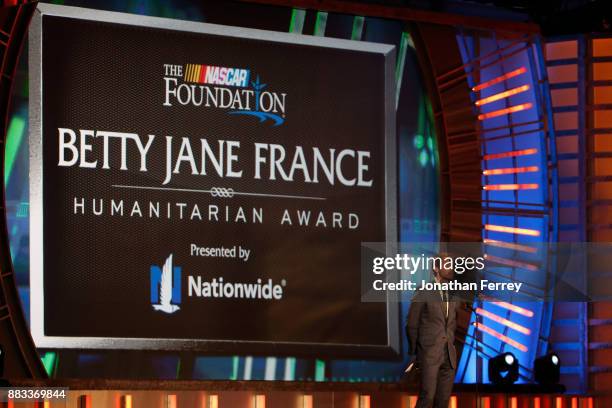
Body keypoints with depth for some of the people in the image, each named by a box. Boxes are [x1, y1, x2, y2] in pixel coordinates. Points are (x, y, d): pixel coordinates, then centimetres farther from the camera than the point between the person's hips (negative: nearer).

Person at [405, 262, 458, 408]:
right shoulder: (423, 294, -4)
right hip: (429, 354, -5)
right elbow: (411, 326, 0)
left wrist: (451, 350, 13)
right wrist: (413, 354, 5)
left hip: (449, 356, 5)